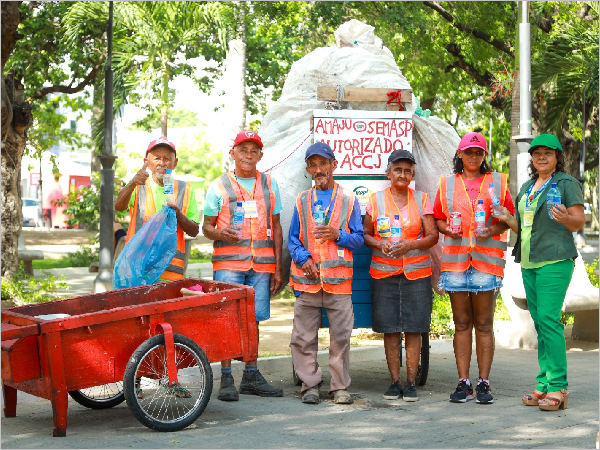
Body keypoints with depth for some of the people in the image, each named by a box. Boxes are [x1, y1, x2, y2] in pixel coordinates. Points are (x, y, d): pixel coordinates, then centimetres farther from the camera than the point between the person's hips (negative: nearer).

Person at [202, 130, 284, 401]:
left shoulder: (269, 184, 14)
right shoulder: (219, 186, 6)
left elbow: (276, 227, 14)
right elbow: (206, 226, 6)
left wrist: (277, 268, 10)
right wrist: (219, 233, -18)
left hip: (261, 264, 3)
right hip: (228, 262, -3)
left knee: (253, 319, 5)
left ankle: (251, 376, 15)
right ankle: (226, 379, -3)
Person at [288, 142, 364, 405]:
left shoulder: (348, 200, 10)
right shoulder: (302, 201, 13)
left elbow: (359, 239, 9)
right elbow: (293, 240, 12)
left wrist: (338, 235, -10)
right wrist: (304, 259, -6)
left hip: (338, 279, -1)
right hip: (307, 278, 1)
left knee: (341, 336, 0)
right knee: (303, 337, 0)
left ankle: (340, 386, 10)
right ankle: (310, 385, 11)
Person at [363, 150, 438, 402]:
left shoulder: (421, 200, 6)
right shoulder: (376, 199, 8)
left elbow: (433, 236, 2)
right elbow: (365, 234, 9)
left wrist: (410, 245, -15)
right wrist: (378, 243, -12)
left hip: (416, 274, 0)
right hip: (383, 274, 1)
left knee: (413, 330, -1)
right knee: (390, 330, 1)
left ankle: (411, 382, 4)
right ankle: (394, 382, 7)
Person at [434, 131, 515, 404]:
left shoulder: (497, 182, 9)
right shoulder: (447, 184, 13)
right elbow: (437, 219, 17)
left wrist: (493, 230, -10)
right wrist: (448, 229, -4)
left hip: (487, 258, -2)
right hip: (455, 259, 2)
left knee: (484, 324, -1)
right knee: (462, 324, 3)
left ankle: (484, 383, 3)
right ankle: (463, 383, 6)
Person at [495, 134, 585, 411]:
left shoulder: (567, 184, -2)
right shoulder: (527, 187, 19)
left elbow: (579, 223, -6)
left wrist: (565, 218, -27)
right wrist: (507, 219, 4)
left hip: (555, 260, -7)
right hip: (529, 263, 7)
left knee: (548, 318, -14)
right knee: (539, 321, 6)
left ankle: (558, 387, -12)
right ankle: (544, 383, 10)